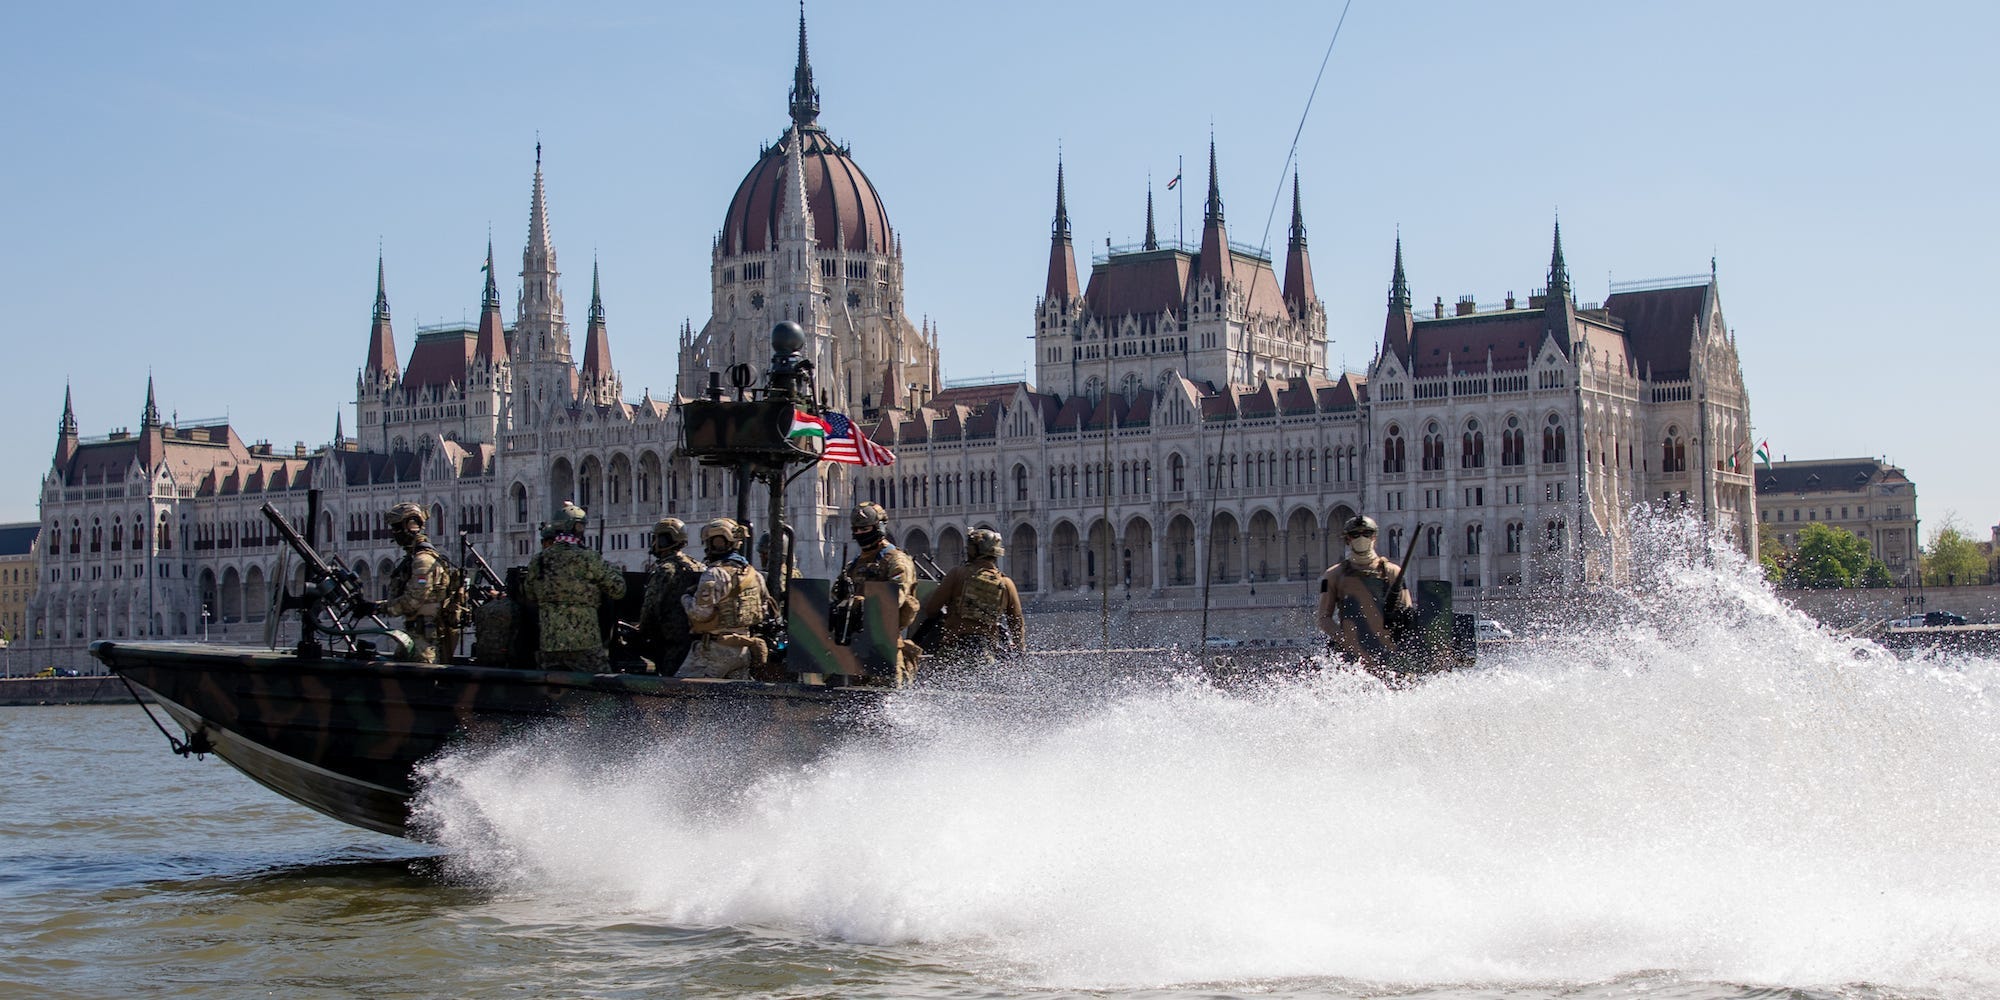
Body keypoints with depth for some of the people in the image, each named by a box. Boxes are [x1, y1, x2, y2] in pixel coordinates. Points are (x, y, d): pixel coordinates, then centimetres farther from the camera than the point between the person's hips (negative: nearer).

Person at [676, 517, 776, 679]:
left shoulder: (715, 574, -15)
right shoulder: (753, 573, 12)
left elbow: (700, 612, -21)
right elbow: (766, 608, 19)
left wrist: (686, 599, -3)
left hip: (716, 648, -8)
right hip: (744, 650, 8)